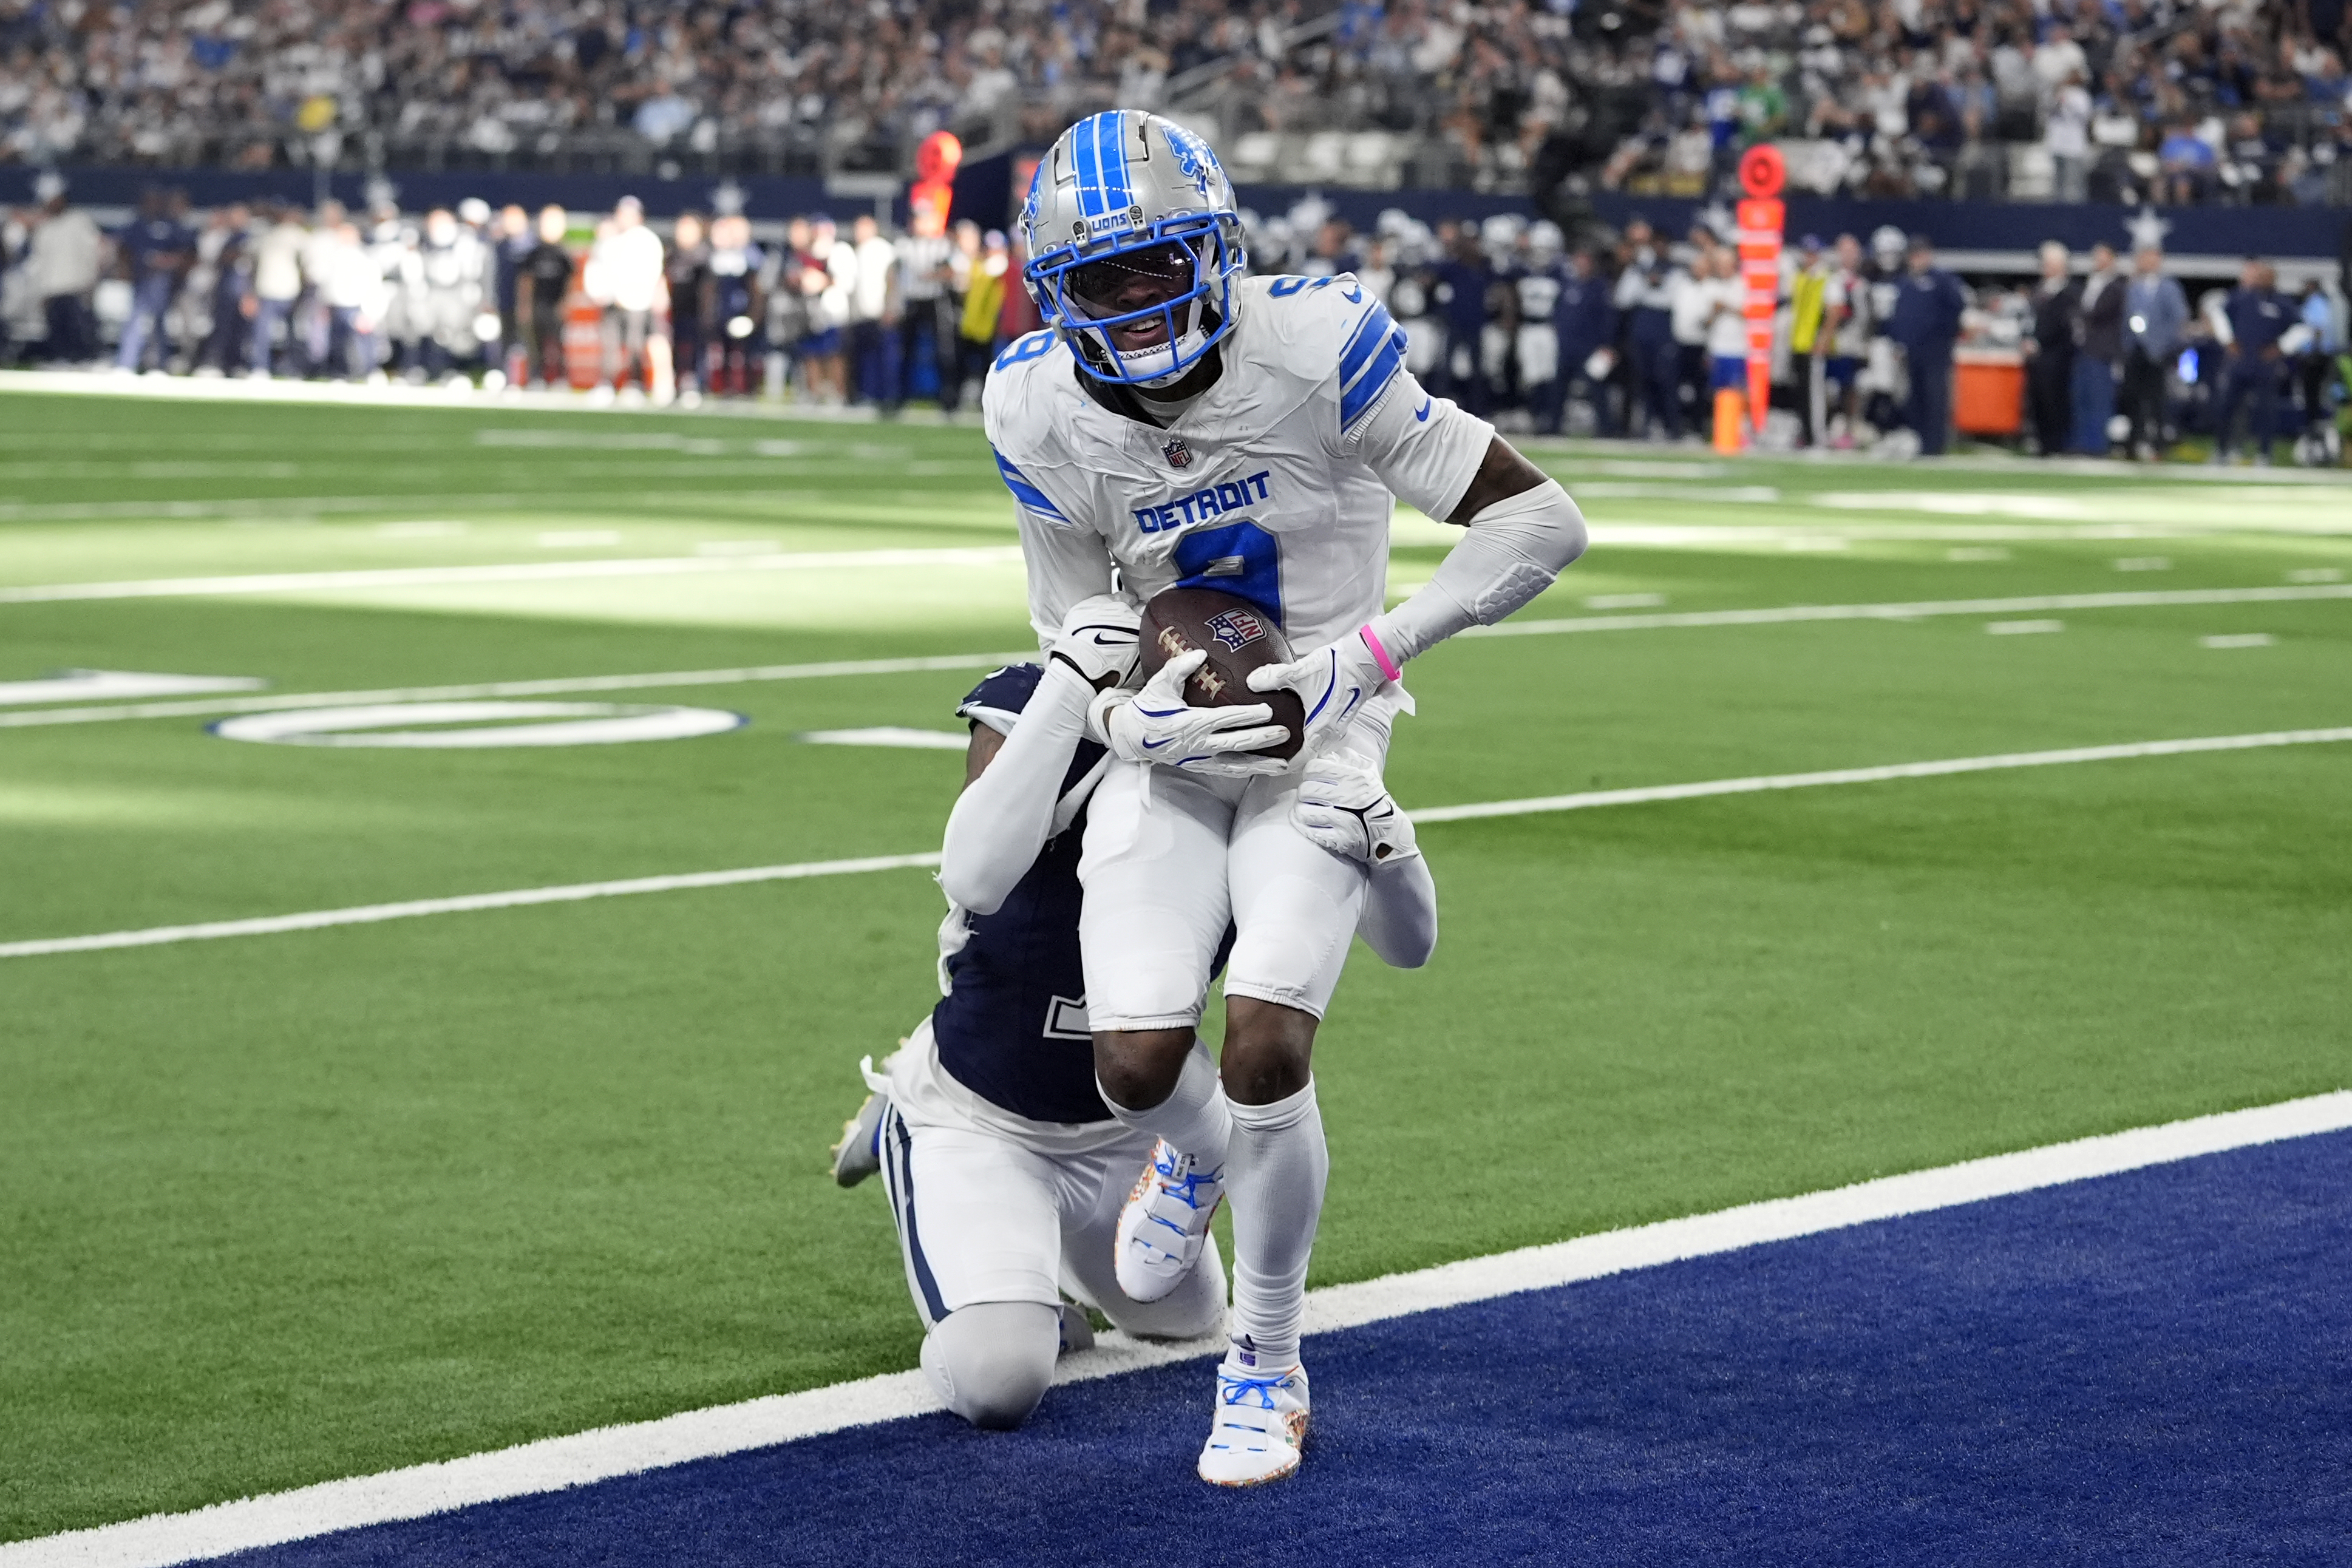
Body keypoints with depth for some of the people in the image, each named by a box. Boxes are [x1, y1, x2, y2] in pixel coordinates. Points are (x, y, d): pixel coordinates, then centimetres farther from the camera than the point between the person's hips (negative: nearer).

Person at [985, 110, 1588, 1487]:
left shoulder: (1315, 350, -22)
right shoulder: (1046, 413, -10)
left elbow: (1542, 520, -18)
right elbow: (1074, 643, 2)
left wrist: (1368, 654, -23)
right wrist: (1137, 715, -22)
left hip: (1318, 737, -3)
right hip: (1170, 740, 3)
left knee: (1266, 1053, -19)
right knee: (1140, 1064, -12)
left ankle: (1269, 1371, 6)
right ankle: (1200, 1155, 30)